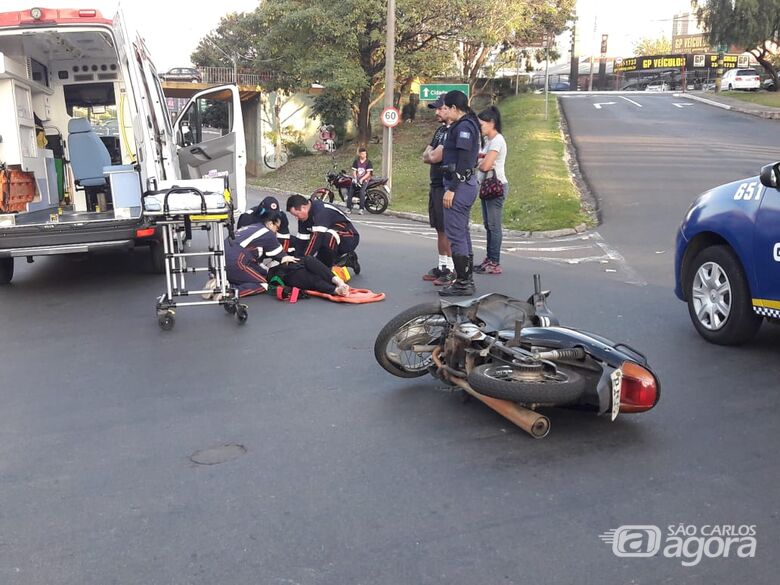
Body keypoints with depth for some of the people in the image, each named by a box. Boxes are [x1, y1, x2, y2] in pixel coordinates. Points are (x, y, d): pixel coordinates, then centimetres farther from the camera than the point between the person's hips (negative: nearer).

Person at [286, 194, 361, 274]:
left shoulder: (321, 210, -30)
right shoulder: (304, 217, -3)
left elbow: (317, 237, -38)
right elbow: (301, 240, 0)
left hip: (349, 237, -9)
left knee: (327, 237, -38)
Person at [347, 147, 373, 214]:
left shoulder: (368, 162, 1)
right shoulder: (356, 161, 9)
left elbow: (368, 173, -5)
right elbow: (354, 171, 5)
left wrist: (361, 179, -17)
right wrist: (355, 178, -13)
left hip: (364, 180, -3)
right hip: (356, 180, 3)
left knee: (362, 192, -28)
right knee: (350, 192, -17)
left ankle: (361, 209, -29)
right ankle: (349, 208, -13)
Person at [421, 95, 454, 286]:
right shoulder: (440, 130, 18)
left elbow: (435, 157, -18)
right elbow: (425, 157, 14)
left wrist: (432, 154, 2)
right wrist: (434, 155, -5)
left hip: (446, 187, -9)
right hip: (435, 186, 9)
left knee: (447, 230, -8)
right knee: (440, 229, 13)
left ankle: (451, 271, -3)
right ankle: (441, 266, 20)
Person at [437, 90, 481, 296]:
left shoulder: (463, 127, -14)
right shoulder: (466, 125, 18)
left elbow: (463, 161, -21)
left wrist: (452, 189, -22)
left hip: (459, 185, -11)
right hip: (467, 184, 11)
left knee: (455, 235, -8)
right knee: (463, 233, 16)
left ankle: (462, 283, -5)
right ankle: (467, 279, 23)